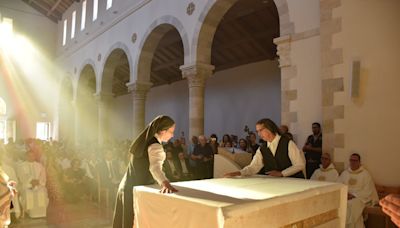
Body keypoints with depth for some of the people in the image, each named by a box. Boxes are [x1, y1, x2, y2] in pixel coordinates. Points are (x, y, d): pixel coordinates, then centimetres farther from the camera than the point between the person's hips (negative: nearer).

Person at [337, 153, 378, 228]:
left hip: (359, 198, -3)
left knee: (353, 205, -36)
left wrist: (354, 196, -13)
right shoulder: (344, 173, 16)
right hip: (345, 197, 3)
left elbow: (368, 192, -3)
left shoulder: (365, 174, 5)